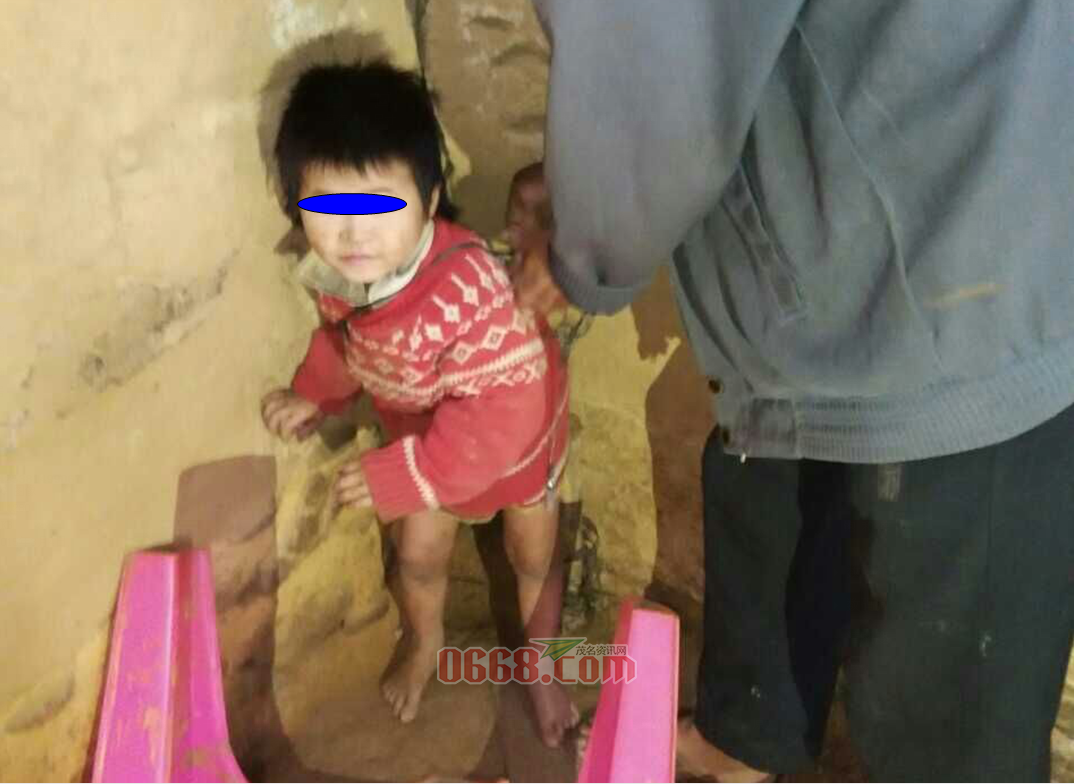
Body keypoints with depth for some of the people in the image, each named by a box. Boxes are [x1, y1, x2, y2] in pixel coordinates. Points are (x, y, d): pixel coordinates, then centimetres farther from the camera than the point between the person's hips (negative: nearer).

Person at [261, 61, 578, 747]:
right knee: (418, 555, 20)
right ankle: (424, 643, 54)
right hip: (424, 433, 5)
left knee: (534, 557, 19)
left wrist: (400, 475, -36)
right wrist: (314, 396, -12)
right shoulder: (335, 273, -24)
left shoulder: (469, 285, -46)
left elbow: (501, 411, -41)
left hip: (518, 430, -4)